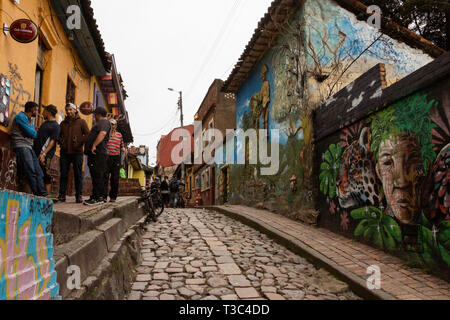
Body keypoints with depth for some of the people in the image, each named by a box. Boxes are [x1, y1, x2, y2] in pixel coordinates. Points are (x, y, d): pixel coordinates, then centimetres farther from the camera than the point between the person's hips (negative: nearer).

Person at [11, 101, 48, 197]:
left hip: (29, 147, 9)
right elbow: (31, 133, -8)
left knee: (38, 171, -4)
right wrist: (37, 134, 11)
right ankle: (37, 193, -18)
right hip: (21, 145, -9)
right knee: (31, 170, -17)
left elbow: (33, 134, 20)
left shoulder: (30, 121, 26)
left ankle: (42, 193, -9)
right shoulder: (21, 116, -2)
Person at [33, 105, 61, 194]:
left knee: (45, 176, -7)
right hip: (37, 153, 8)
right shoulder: (44, 123, 21)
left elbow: (52, 141, -13)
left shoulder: (55, 126, -5)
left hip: (45, 155, -8)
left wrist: (44, 154, -20)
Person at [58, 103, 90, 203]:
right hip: (64, 152, 4)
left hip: (77, 152, -4)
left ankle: (79, 195, 3)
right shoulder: (63, 123, 18)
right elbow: (58, 135, 26)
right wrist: (61, 142, 6)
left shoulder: (81, 122, 6)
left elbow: (87, 134, -2)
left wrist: (80, 143, -12)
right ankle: (62, 195, 9)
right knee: (63, 174, 3)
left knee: (78, 174, -1)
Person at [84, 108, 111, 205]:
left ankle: (96, 198, -15)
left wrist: (94, 146, -28)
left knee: (97, 176, -13)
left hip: (98, 153, -11)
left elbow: (102, 133, -24)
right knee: (101, 176, 10)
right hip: (96, 154, 11)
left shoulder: (104, 122, -6)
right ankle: (102, 197, 13)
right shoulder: (101, 123, 28)